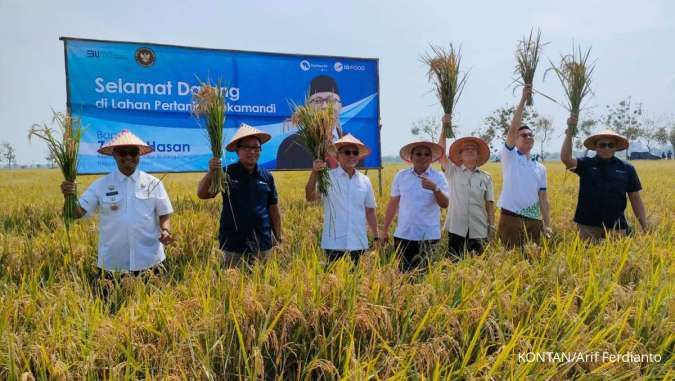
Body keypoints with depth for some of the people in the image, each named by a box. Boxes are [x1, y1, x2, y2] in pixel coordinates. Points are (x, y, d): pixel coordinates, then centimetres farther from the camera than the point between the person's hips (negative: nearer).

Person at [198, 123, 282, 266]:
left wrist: (278, 236, 10)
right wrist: (211, 172, -28)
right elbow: (202, 194, -13)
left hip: (263, 244, 3)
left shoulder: (266, 176, 3)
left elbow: (273, 208, 9)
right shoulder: (227, 173, -5)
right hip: (233, 244, -3)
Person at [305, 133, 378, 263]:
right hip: (334, 243, -4)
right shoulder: (328, 177, -5)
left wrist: (376, 237, 15)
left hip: (359, 244, 4)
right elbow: (310, 197, -18)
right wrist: (314, 173, -31)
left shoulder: (365, 180, 8)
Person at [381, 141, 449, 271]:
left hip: (429, 236, -1)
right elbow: (392, 204, 9)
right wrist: (384, 230, 10)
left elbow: (444, 204, -13)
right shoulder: (401, 176, 3)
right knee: (403, 271, 5)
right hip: (403, 235, 1)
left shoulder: (438, 177, -2)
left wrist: (435, 188, -31)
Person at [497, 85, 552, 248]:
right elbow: (513, 128, -11)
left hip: (533, 220, 5)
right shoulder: (509, 157, 2)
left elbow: (543, 198, 14)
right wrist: (523, 99, -11)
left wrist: (547, 224, 6)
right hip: (511, 218, -5)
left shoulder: (540, 168, 15)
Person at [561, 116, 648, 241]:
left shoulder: (627, 169, 6)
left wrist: (645, 228, 6)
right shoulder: (585, 165, 2)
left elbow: (636, 199, 9)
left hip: (616, 227, 1)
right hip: (588, 226, -1)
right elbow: (565, 158, -17)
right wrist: (570, 130, -23)